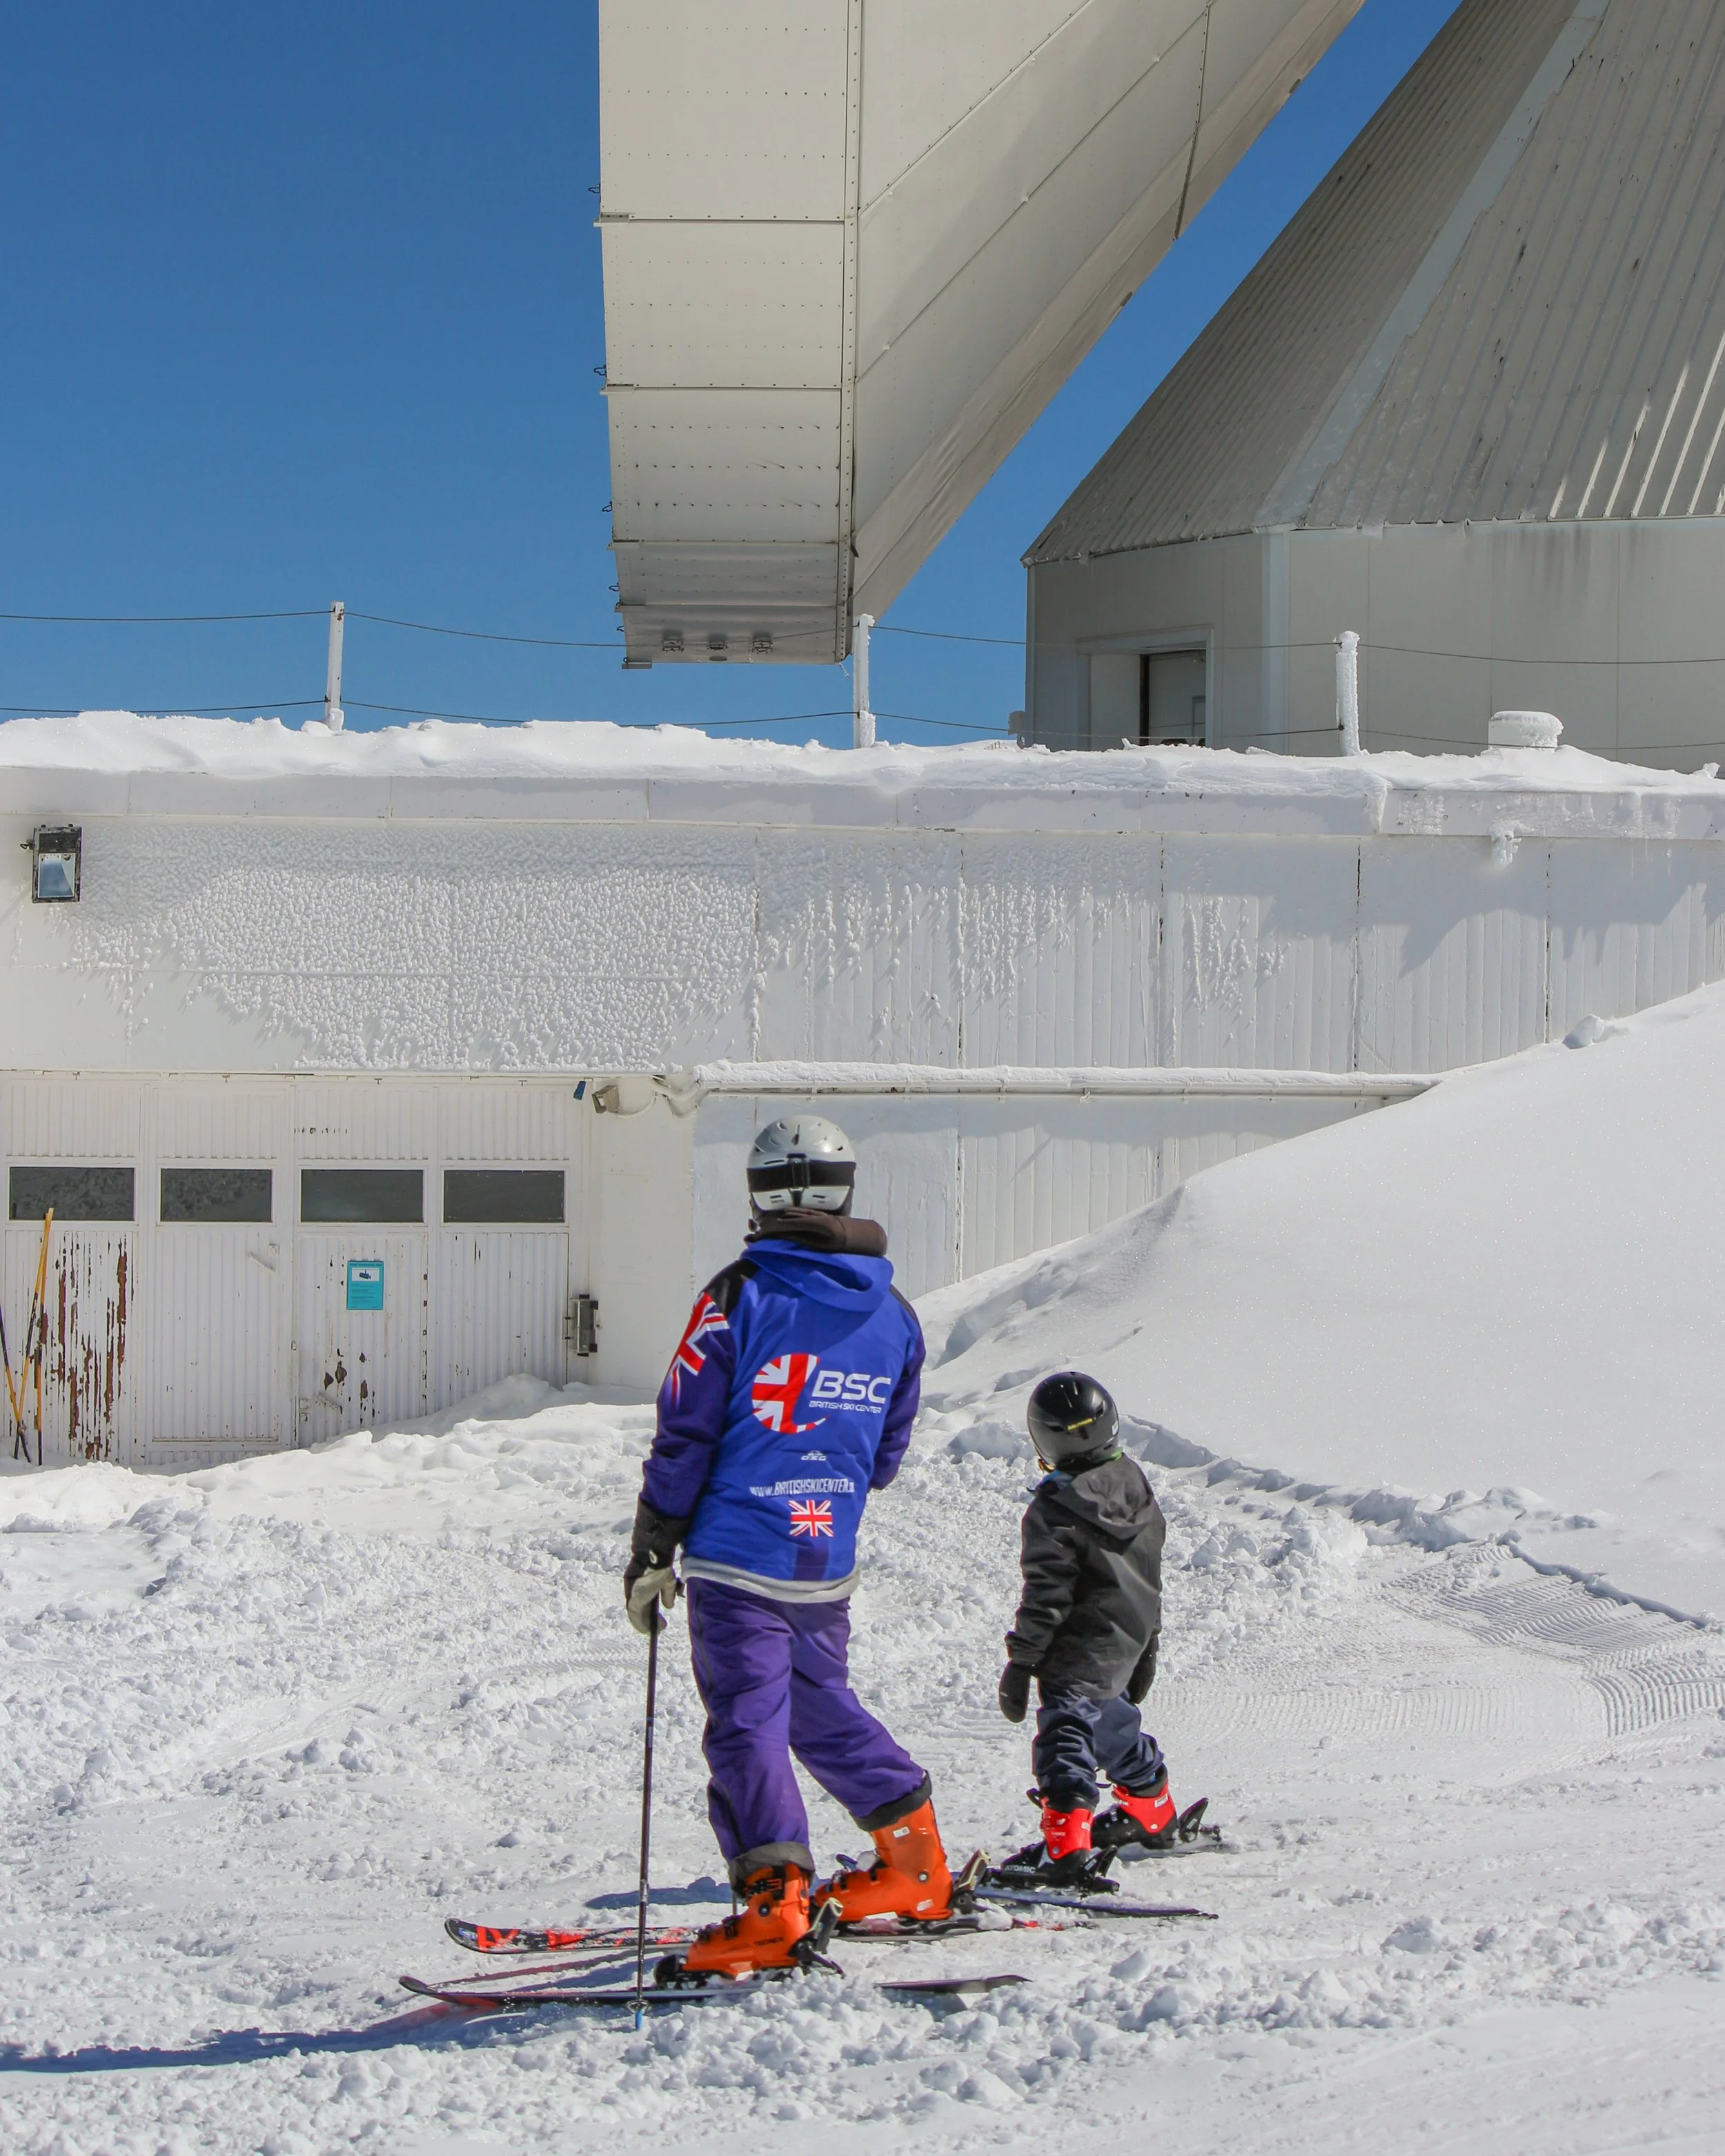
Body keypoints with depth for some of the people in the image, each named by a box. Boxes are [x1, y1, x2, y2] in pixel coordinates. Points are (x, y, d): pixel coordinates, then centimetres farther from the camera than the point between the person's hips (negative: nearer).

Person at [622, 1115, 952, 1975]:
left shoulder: (739, 1296, -9)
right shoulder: (895, 1314, 6)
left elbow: (685, 1435, -7)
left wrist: (652, 1551, 0)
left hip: (738, 1557, -5)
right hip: (828, 1568, 5)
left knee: (746, 1725, -5)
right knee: (825, 1710, 22)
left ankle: (773, 1900, -15)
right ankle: (914, 1864, 29)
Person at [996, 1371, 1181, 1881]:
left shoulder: (1054, 1511, -19)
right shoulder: (1137, 1486, 4)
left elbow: (1046, 1595, -19)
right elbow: (1151, 1572, 13)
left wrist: (1020, 1663, -11)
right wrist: (1146, 1647, 23)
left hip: (1079, 1651, -8)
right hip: (1128, 1644, 8)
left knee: (1066, 1733, -9)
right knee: (1114, 1721, 26)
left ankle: (1067, 1843, -20)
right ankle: (1152, 1810, 42)